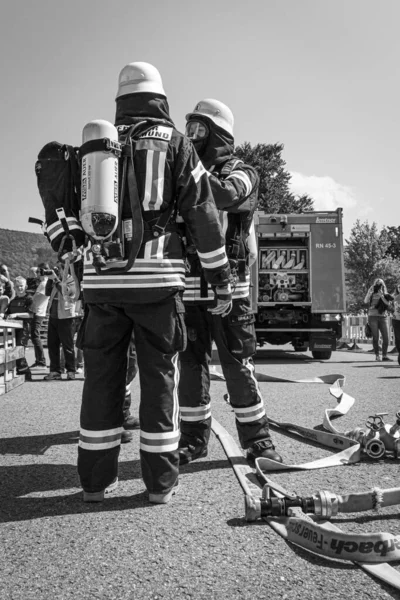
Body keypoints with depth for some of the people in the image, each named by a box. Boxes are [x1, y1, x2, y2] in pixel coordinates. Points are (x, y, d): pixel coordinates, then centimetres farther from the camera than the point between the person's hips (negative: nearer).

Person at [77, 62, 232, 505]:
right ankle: (160, 480, 9)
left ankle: (96, 478, 14)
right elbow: (203, 214, 0)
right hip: (156, 277, -3)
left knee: (102, 375, 8)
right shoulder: (176, 143, 7)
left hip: (102, 278, 3)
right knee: (159, 376, 4)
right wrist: (221, 278, 4)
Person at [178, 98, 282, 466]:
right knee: (191, 366, 6)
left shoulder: (242, 173, 3)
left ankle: (258, 441, 14)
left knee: (238, 366, 1)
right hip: (190, 287, 4)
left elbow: (225, 196, -21)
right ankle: (193, 441, 18)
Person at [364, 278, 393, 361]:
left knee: (386, 337, -5)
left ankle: (384, 356, 2)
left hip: (383, 317, 2)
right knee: (375, 337, -2)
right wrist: (369, 292, -14)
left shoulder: (385, 295, 11)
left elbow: (388, 304, -5)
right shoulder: (372, 295, 7)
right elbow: (365, 301, -10)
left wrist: (381, 296, -12)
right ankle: (377, 355, 5)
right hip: (373, 316, -2)